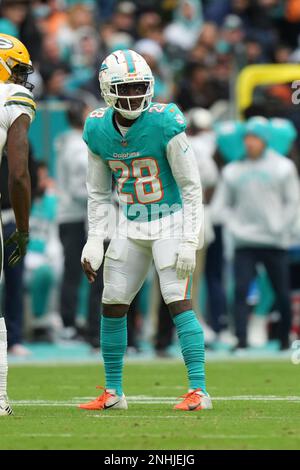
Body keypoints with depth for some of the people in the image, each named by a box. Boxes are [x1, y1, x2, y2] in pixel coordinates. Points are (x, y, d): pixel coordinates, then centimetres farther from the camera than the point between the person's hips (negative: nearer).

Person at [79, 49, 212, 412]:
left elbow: (191, 186, -13)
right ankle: (113, 393, 18)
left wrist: (189, 242, -17)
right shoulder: (98, 130, -4)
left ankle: (199, 391, -13)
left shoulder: (163, 124, -19)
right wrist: (94, 242, 1)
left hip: (170, 222, -5)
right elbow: (98, 193, 8)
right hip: (131, 228, 5)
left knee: (179, 302, -15)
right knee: (112, 306, 6)